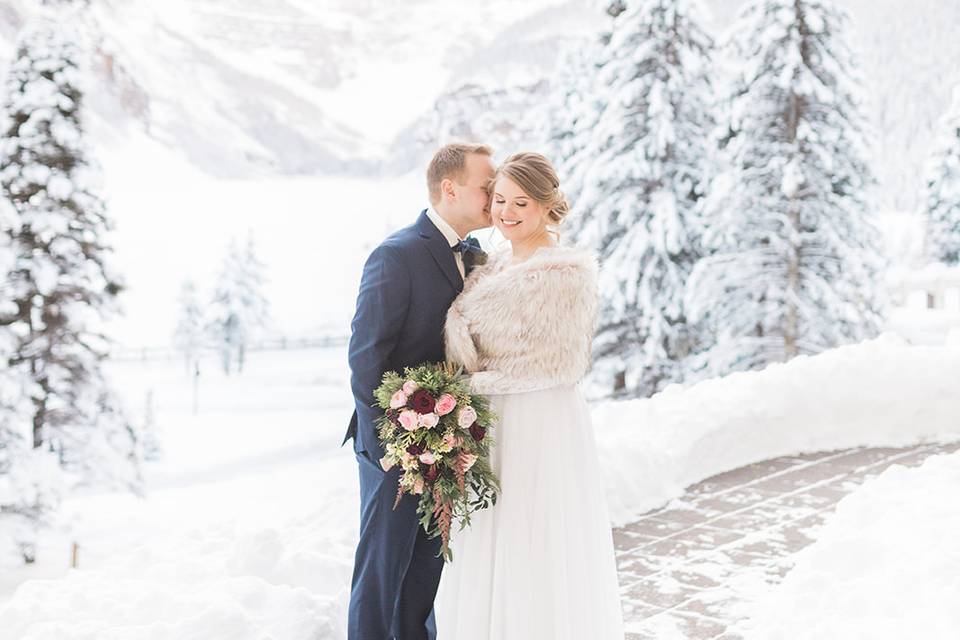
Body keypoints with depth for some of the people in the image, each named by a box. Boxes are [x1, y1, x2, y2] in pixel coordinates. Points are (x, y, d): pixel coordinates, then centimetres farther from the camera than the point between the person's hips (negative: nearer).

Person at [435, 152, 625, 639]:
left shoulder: (569, 270, -12)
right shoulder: (496, 265, 13)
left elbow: (561, 362, -15)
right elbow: (459, 316, 5)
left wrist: (480, 381, -14)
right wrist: (464, 370, -12)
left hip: (542, 428, -7)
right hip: (491, 425, 7)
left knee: (537, 555, 2)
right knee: (488, 556, 14)